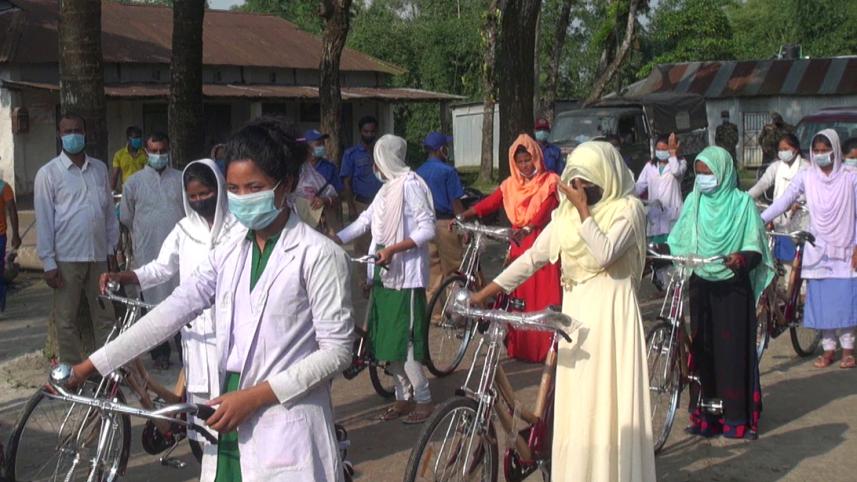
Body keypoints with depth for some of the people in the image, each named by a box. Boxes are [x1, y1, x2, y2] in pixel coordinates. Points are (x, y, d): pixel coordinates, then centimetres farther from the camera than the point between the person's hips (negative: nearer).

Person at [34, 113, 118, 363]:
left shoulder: (99, 169, 11)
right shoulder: (48, 173, -2)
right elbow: (43, 220, -5)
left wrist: (111, 249, 10)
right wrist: (48, 262, -9)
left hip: (99, 256, 4)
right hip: (67, 258, -4)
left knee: (105, 316, 8)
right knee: (66, 319, 3)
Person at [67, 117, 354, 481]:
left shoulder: (318, 255, -9)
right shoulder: (228, 254, 8)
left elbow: (337, 351, -11)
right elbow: (171, 312, 3)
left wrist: (254, 396, -15)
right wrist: (88, 367, -2)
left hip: (287, 436, -5)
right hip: (231, 429, 5)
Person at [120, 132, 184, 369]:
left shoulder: (181, 179, 8)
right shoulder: (134, 182, 6)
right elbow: (126, 218, 14)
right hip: (148, 252, 0)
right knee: (153, 300, 3)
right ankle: (160, 352, 12)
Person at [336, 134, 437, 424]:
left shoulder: (411, 185, -11)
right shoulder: (387, 189, 16)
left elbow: (427, 229, -17)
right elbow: (364, 222, 16)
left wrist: (393, 249, -24)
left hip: (405, 275, -9)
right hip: (385, 273, 9)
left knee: (403, 341, -7)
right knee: (387, 340, 11)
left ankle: (423, 400, 4)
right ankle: (404, 397, 22)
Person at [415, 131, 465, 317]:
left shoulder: (419, 172, 8)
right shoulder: (448, 171, -10)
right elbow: (455, 202, -12)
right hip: (445, 222, -6)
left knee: (431, 267, 11)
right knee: (453, 269, 3)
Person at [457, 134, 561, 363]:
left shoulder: (550, 181, -4)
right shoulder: (511, 184, 10)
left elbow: (545, 209, -20)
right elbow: (490, 202, 1)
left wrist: (528, 229, -37)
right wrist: (464, 215, -13)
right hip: (519, 244, 5)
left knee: (545, 297, -6)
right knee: (519, 298, 7)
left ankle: (547, 348, 0)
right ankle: (520, 347, 16)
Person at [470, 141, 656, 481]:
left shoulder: (627, 208, -5)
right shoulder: (566, 212, 10)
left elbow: (604, 254, -20)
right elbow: (533, 257, 7)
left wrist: (583, 209, -17)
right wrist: (484, 293, 2)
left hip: (611, 312, -5)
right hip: (575, 313, 5)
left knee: (609, 403, -4)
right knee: (574, 407, 8)